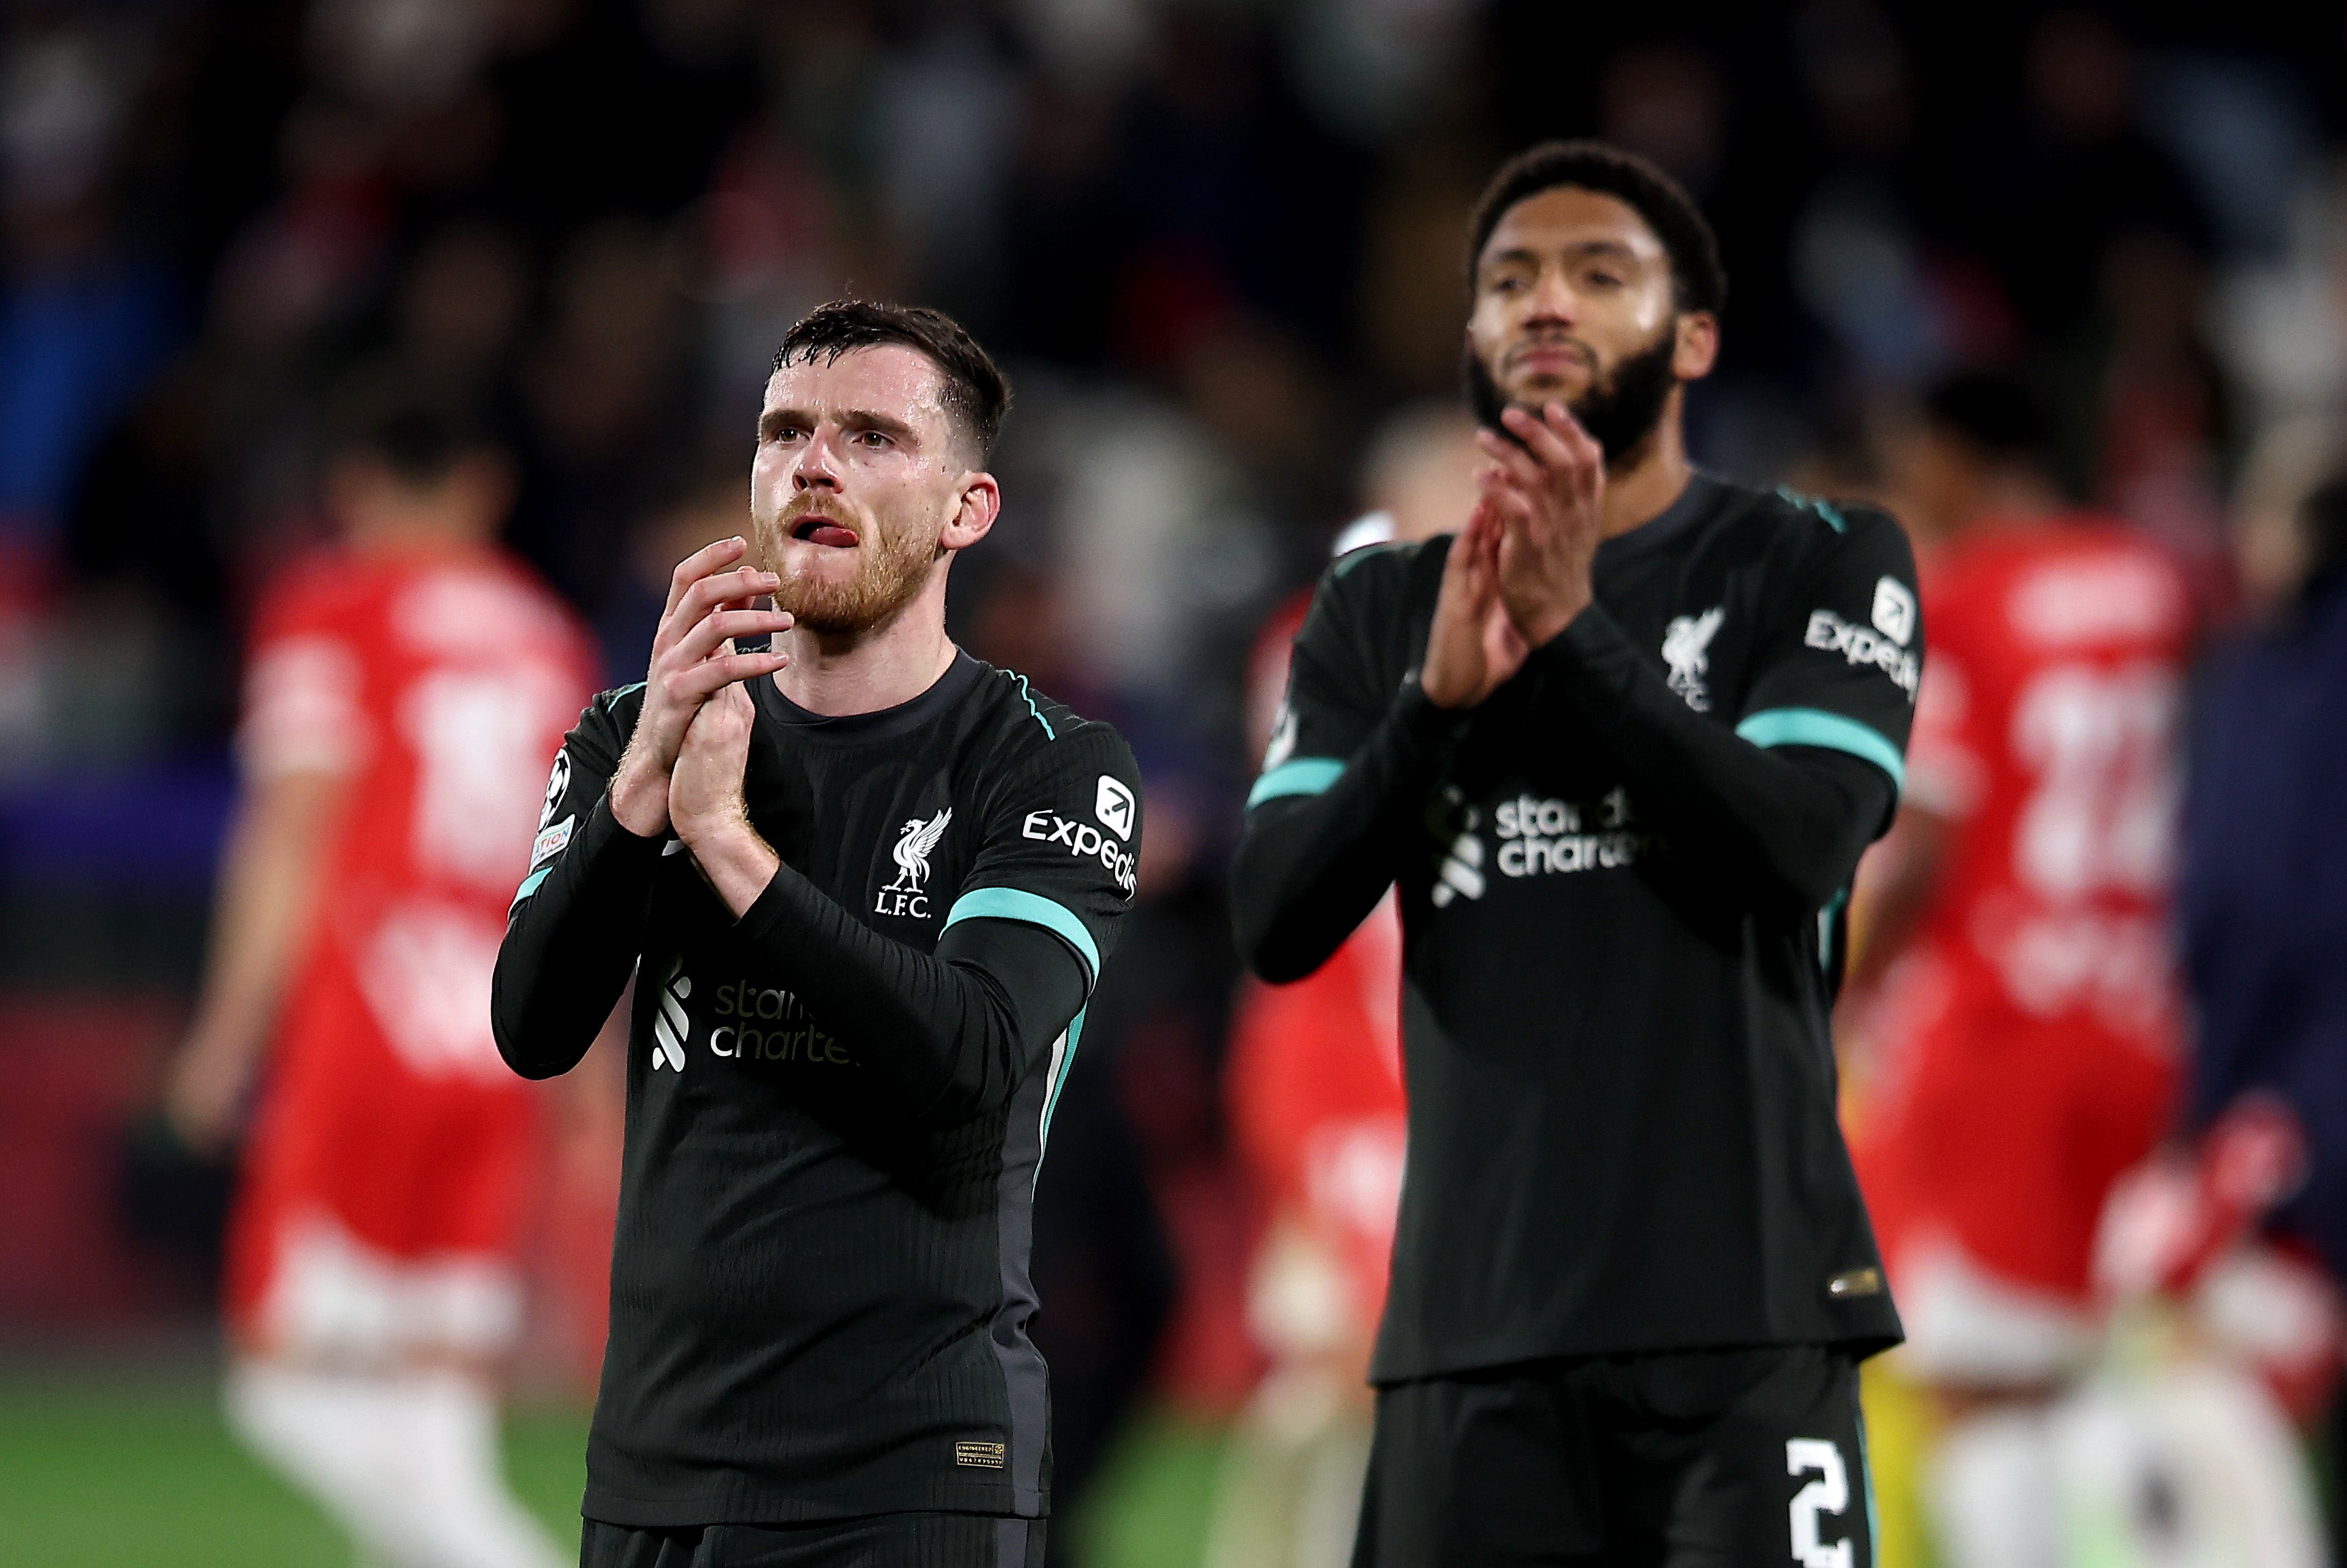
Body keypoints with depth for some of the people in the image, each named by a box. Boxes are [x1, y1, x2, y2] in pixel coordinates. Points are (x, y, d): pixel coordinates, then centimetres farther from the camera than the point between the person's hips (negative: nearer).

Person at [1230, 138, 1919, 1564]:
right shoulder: (1379, 614, 16)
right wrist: (1438, 701, -10)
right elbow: (1277, 924, 5)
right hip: (1474, 1323, 3)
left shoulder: (1822, 568, 7)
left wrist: (1576, 629, -16)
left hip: (1739, 1309, -3)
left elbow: (1794, 848, -9)